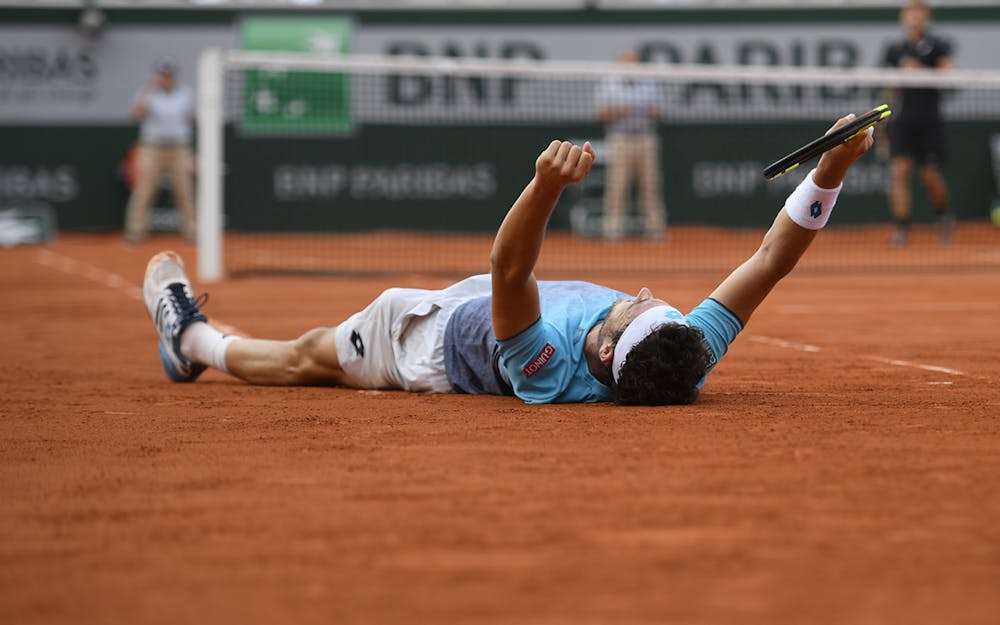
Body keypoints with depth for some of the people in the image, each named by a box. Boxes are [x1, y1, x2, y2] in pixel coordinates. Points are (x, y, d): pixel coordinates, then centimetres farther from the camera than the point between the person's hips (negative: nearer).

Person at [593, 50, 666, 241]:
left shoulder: (649, 86, 17)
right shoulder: (607, 86, 9)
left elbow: (657, 112, 17)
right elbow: (601, 114, 3)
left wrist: (653, 112, -5)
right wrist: (617, 111, -14)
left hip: (647, 139, 3)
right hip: (620, 139, -3)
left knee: (651, 185, -1)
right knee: (617, 186, -8)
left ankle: (655, 228, 2)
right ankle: (613, 229, -6)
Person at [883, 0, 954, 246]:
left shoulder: (938, 46, 0)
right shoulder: (894, 50, 10)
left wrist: (920, 70, -25)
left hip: (929, 119, -2)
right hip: (901, 119, 2)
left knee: (931, 175, 0)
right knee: (900, 171, -12)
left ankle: (943, 214, 29)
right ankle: (901, 228, -12)